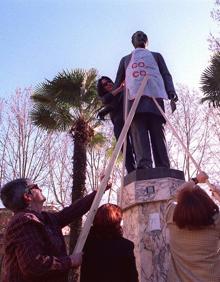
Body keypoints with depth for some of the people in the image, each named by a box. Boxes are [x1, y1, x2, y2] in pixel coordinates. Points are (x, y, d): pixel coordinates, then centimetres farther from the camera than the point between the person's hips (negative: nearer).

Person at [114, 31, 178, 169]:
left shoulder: (156, 56, 33)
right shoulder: (125, 59, 36)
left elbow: (166, 75, 18)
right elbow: (118, 81, 28)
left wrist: (171, 91, -3)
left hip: (154, 95, 0)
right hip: (134, 97, 1)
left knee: (158, 133, -12)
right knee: (138, 132, -20)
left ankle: (163, 169, -20)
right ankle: (143, 166, -32)